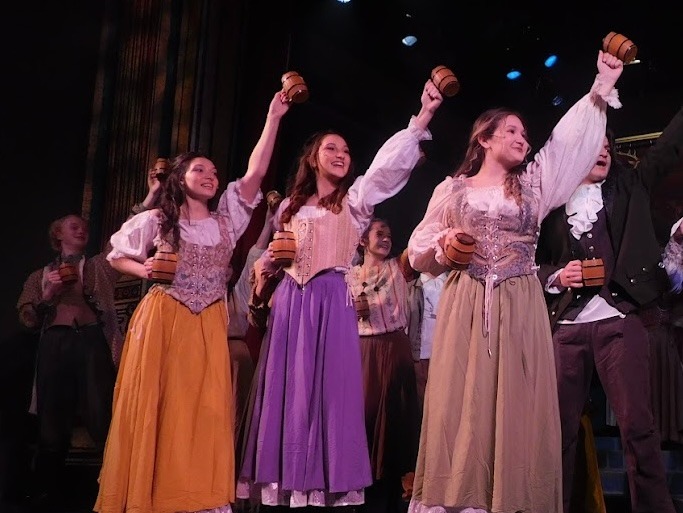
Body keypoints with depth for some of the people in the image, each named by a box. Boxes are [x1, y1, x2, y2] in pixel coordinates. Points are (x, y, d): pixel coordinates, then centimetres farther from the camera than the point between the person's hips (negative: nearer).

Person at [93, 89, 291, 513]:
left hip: (209, 327, 2)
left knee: (205, 410, -2)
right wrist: (144, 270, -7)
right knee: (153, 406, -2)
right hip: (161, 320, -2)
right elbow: (117, 255, 15)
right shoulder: (156, 220, 5)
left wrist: (273, 119, -5)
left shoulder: (226, 220, 9)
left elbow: (256, 173, 0)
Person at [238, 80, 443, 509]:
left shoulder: (354, 200, 7)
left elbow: (388, 165, -9)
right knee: (285, 389, 2)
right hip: (289, 302, 3)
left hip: (332, 301, -3)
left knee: (327, 389, -6)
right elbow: (272, 257, 24)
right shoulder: (291, 205, 17)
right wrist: (267, 262, 0)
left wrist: (423, 117, -19)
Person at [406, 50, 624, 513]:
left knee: (517, 410, -3)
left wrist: (604, 85, 5)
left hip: (519, 312, 1)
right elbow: (419, 250, 12)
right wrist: (443, 245, -9)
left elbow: (572, 139, 9)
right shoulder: (451, 189, 11)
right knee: (460, 409, -5)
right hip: (465, 310, -1)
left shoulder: (534, 183, 15)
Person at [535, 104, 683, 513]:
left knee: (638, 425, -7)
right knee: (560, 426, 0)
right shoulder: (554, 205, 14)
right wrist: (557, 276, -5)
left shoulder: (628, 188, 16)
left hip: (620, 321, -1)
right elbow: (536, 265, 15)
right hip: (567, 327, 1)